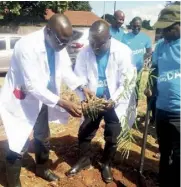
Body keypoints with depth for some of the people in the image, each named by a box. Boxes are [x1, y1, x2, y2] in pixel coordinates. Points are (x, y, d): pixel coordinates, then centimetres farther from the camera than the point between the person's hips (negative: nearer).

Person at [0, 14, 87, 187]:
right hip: (20, 100, -7)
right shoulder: (27, 46, -32)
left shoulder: (57, 44, -10)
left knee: (43, 138, 22)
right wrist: (64, 104, -36)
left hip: (41, 99, 7)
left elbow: (65, 69, 2)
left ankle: (41, 169, 47)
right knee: (18, 145, 1)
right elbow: (32, 86, -33)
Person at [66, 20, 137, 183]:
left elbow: (128, 82, -16)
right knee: (84, 132, 11)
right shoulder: (84, 53, -11)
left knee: (112, 137, 11)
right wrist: (85, 98, -25)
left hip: (115, 102, -2)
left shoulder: (123, 52, -18)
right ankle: (85, 159, 36)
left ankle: (106, 164, 35)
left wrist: (114, 100, -26)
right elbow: (79, 79, -9)